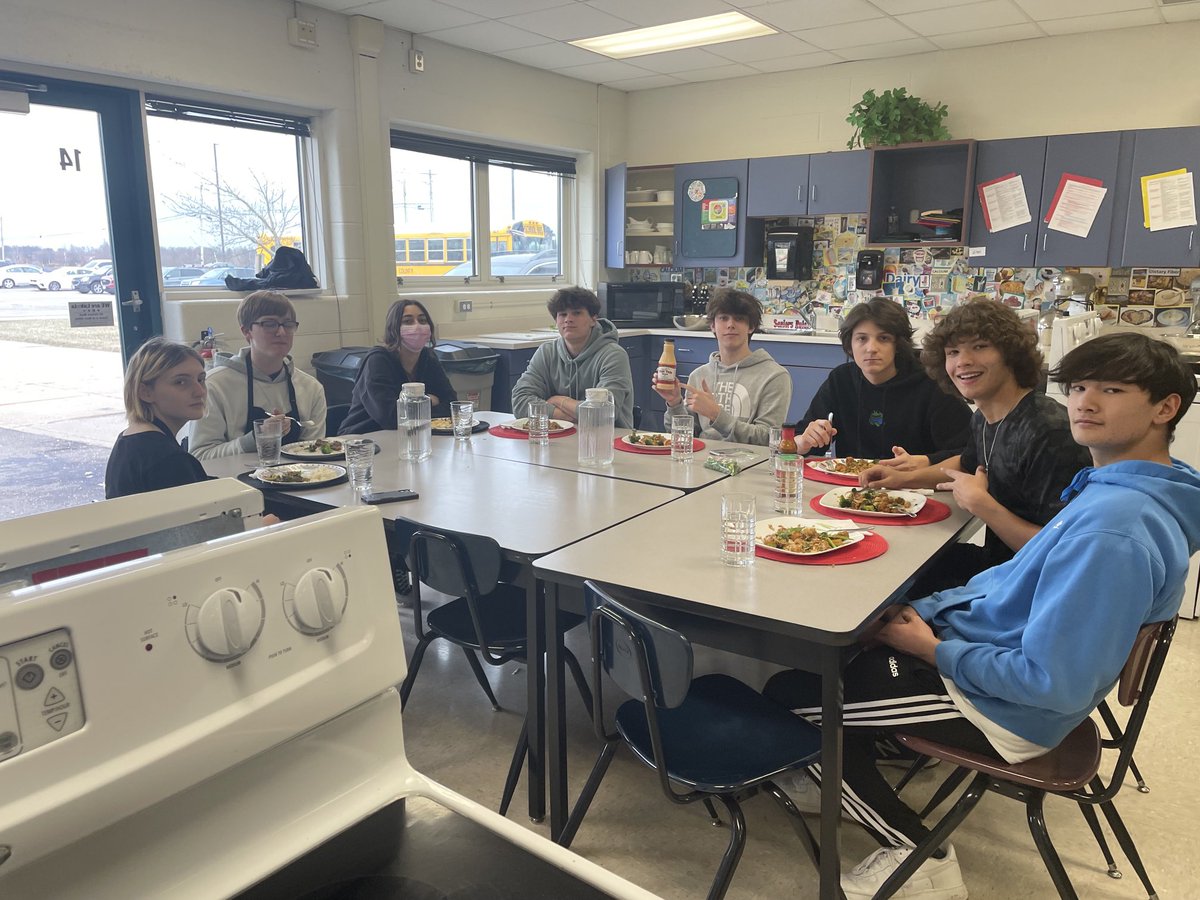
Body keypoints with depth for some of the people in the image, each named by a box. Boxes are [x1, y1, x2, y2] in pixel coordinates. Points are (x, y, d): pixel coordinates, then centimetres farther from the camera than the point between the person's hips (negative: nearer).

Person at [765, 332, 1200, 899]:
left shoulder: (1113, 531, -31)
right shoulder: (1118, 488, 1)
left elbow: (1053, 683, -31)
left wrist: (934, 650, -17)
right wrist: (926, 611, -1)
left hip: (1006, 712, -10)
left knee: (787, 696, -4)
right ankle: (849, 776, 33)